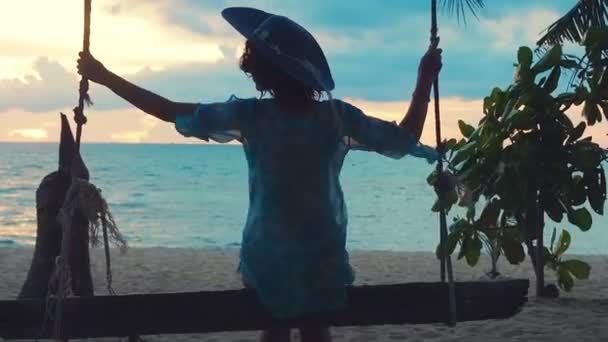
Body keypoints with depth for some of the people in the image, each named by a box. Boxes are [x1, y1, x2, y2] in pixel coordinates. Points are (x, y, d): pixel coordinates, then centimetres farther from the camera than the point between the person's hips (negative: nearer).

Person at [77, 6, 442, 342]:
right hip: (323, 257, 1)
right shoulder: (337, 116, -10)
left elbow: (169, 111, -9)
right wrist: (425, 81, 9)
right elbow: (405, 139, 1)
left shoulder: (250, 116, -14)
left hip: (268, 257, -1)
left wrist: (104, 77, 1)